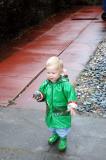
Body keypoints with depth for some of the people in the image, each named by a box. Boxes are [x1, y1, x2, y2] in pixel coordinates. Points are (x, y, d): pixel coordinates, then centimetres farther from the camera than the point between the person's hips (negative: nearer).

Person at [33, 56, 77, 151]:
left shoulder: (65, 84, -25)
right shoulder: (46, 83, -7)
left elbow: (71, 94, -29)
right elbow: (42, 92, 6)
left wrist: (72, 106, -39)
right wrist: (39, 95, -16)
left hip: (62, 112, -5)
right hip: (50, 111, 6)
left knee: (62, 127, 10)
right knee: (51, 125, 26)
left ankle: (63, 138, 39)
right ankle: (55, 134, 55)